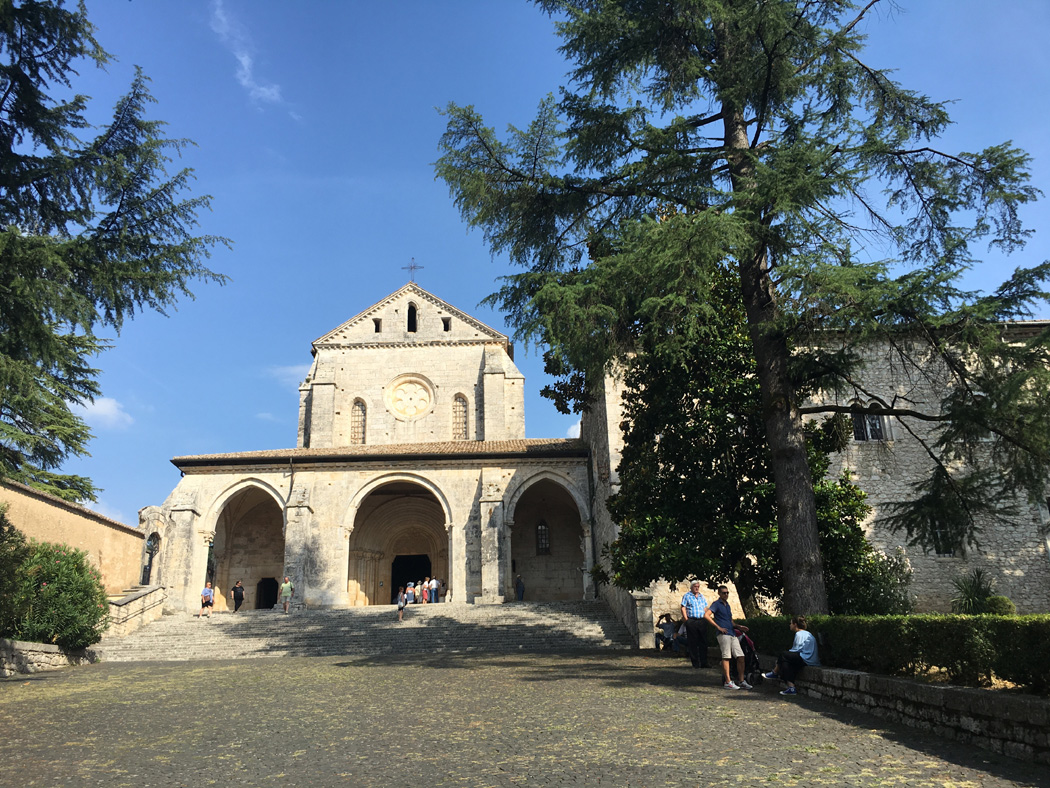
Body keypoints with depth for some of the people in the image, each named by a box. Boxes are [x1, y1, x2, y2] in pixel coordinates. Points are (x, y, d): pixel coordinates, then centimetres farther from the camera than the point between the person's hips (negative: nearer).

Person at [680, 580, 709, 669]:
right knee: (693, 643, -2)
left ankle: (703, 662, 7)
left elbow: (705, 608, 20)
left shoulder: (702, 596, 19)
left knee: (703, 642, 2)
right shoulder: (687, 596, 4)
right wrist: (686, 619, -11)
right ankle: (695, 663, 3)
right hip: (691, 621, -4)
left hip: (701, 621, 4)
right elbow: (683, 608, -1)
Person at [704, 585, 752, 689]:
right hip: (723, 634, -8)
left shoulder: (727, 605, 24)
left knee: (740, 656, 3)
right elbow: (706, 615, -14)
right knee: (726, 657, -8)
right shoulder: (716, 604, -1)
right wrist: (718, 627, -14)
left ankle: (742, 681, 9)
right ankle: (728, 682, -5)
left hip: (732, 634, 8)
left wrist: (739, 627, 17)